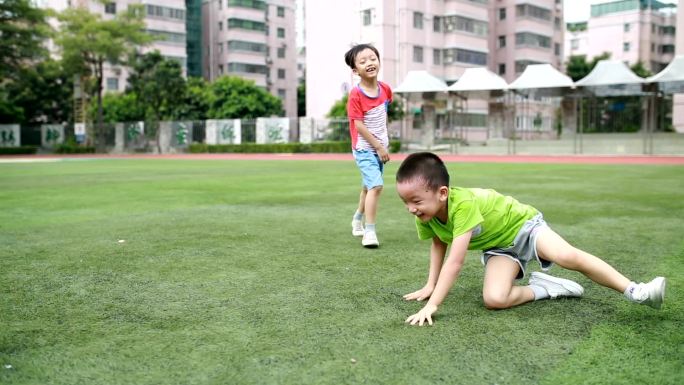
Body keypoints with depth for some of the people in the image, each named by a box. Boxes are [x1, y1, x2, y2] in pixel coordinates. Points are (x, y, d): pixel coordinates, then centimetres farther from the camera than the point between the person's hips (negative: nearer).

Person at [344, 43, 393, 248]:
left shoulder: (385, 89, -3)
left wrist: (383, 144, 15)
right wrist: (379, 147, -18)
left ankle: (358, 220, 44)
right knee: (376, 185, -21)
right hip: (364, 149, -6)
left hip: (380, 148, 7)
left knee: (369, 186, 21)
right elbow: (359, 125, -21)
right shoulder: (356, 95, -20)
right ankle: (370, 232, -14)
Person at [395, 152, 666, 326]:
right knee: (494, 299, -22)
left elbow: (455, 262, -43)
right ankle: (542, 288, 2)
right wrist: (430, 285, 4)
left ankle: (634, 291, -17)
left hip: (523, 224, -5)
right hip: (499, 246, 6)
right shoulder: (425, 214, -17)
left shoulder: (463, 204, -40)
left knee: (567, 256, -31)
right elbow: (438, 244, 5)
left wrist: (431, 306, -43)